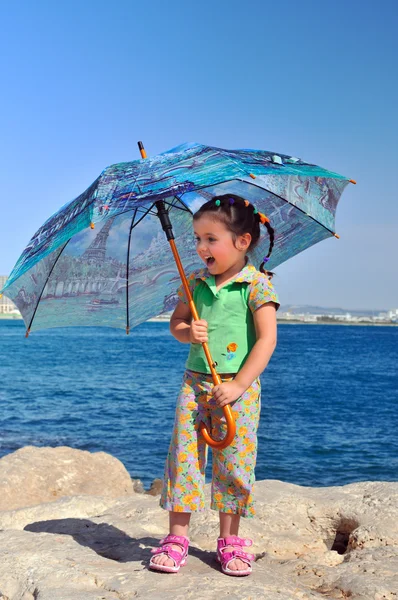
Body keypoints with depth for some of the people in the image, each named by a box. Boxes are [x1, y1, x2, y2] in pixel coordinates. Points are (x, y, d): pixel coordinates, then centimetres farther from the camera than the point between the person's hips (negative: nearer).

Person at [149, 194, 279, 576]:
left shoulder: (257, 285, -8)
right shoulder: (195, 283, 6)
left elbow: (267, 339, -12)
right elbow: (176, 322, 17)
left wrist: (238, 386, -17)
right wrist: (187, 332, -9)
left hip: (238, 389, -4)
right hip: (195, 383, 4)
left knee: (234, 462, 3)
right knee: (184, 456, 2)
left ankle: (229, 541, 18)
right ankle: (177, 538, 13)